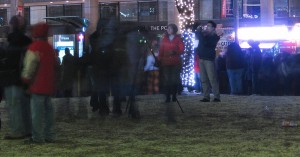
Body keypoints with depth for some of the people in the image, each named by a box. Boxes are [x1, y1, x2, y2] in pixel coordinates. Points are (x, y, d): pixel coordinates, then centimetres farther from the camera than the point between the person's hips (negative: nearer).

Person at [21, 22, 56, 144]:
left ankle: (37, 137, -6)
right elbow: (55, 65, 21)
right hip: (49, 85, 8)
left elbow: (29, 67, -14)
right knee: (48, 110, 13)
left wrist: (25, 78, -2)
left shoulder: (34, 48, -12)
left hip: (37, 85, -8)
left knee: (37, 112, -6)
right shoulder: (49, 48, 14)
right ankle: (49, 136, 17)